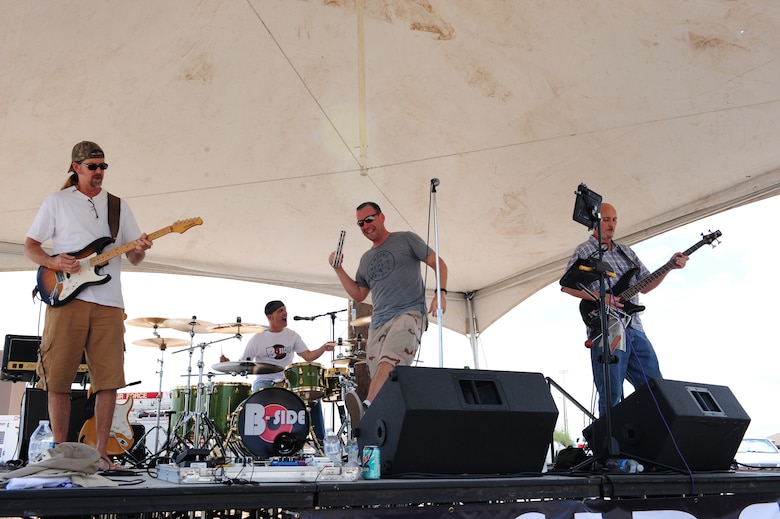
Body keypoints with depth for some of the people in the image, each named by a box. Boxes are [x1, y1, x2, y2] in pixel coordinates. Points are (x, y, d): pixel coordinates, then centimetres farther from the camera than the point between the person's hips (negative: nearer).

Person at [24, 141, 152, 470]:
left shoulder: (118, 205, 17)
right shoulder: (57, 202, 10)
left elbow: (133, 258, 15)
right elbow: (30, 246, 9)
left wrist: (139, 250, -9)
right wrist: (53, 262, -11)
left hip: (108, 303, 2)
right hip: (66, 298, -2)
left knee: (109, 379, -3)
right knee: (58, 378, -2)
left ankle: (100, 452, 5)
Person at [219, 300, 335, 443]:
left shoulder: (292, 335, 7)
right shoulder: (258, 339, -1)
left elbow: (308, 356, -2)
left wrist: (324, 348, -19)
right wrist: (228, 363, -20)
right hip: (264, 382, -2)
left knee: (313, 397, -17)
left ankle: (319, 441, -3)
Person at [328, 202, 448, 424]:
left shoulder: (406, 239, 10)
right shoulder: (366, 259, 26)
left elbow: (438, 264, 7)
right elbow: (358, 294, 28)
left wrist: (441, 293, -9)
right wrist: (338, 268, 18)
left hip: (409, 314, -7)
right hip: (378, 323, 7)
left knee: (390, 358, -32)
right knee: (379, 377, -7)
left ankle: (367, 407, -51)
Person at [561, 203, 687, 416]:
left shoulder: (626, 252, 22)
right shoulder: (584, 251, 1)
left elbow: (645, 285, 20)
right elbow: (567, 285, -9)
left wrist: (670, 267, 6)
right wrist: (600, 297, -18)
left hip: (635, 328, 7)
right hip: (607, 331, -7)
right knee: (611, 395, -4)